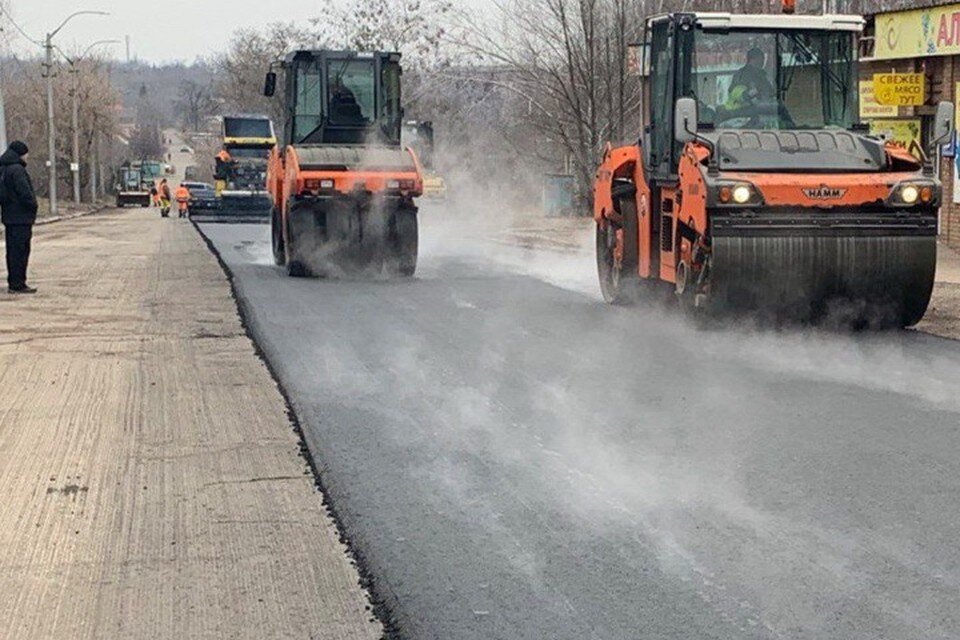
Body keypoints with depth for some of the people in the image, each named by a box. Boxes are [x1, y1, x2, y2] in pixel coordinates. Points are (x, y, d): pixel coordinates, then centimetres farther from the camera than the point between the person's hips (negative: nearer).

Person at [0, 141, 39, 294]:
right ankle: (18, 284, -6)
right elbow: (25, 192, -22)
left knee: (13, 251, 14)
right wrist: (33, 206, -6)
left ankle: (14, 282, 19)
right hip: (20, 217, -9)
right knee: (20, 251, -6)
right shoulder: (17, 170, -16)